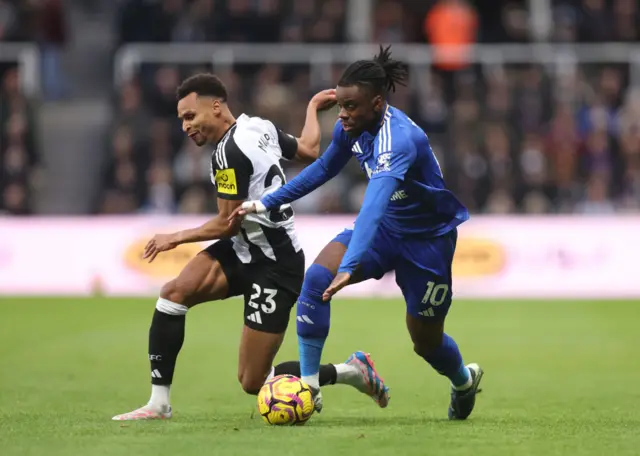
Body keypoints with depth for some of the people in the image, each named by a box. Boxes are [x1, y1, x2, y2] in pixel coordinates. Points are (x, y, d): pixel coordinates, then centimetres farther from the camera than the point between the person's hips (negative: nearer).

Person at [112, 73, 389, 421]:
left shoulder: (229, 152, -22)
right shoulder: (260, 127, 3)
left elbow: (228, 224, -17)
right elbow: (309, 150, 17)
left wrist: (177, 238, -3)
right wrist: (313, 108, 35)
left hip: (275, 268, -9)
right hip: (244, 250, 9)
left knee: (253, 382, -5)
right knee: (174, 293, -11)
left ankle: (350, 372, 10)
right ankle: (158, 403, -9)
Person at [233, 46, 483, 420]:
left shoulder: (399, 139, -35)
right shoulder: (352, 127, -11)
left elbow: (374, 204, -49)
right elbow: (324, 168, 9)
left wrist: (349, 267, -60)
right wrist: (265, 203, 6)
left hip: (428, 238, -6)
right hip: (385, 226, 6)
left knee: (426, 340, 7)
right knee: (316, 277, -21)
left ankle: (465, 381, 44)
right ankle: (309, 387, -16)